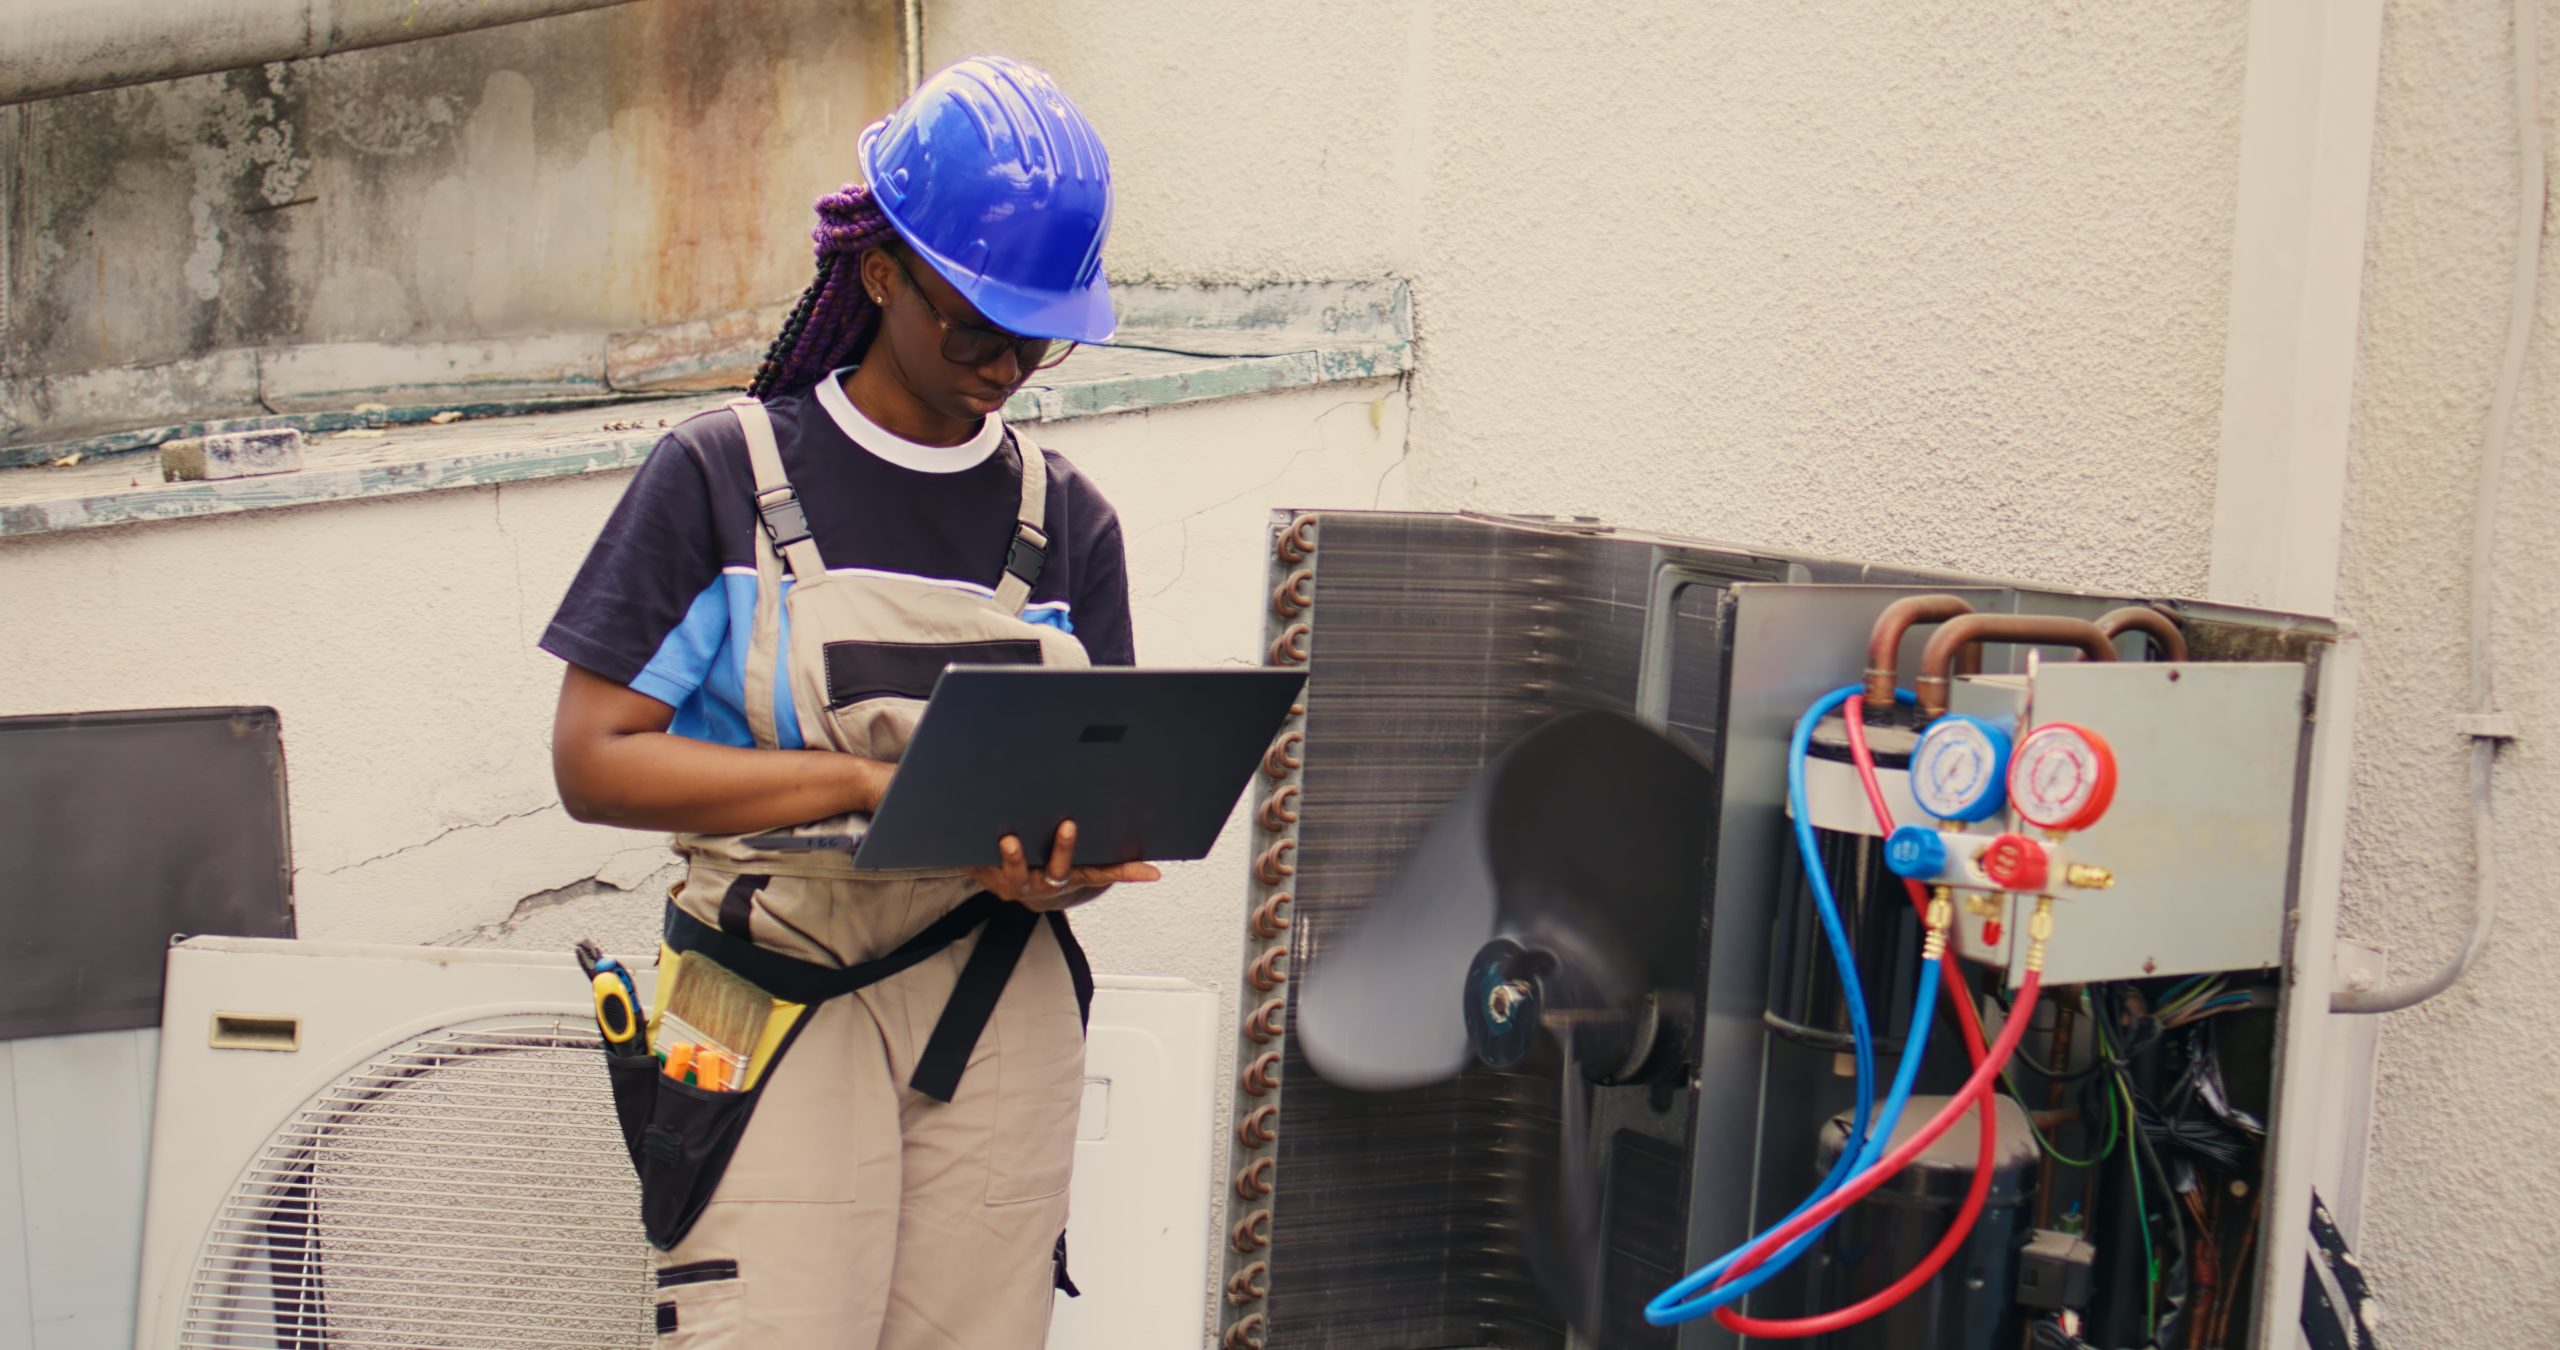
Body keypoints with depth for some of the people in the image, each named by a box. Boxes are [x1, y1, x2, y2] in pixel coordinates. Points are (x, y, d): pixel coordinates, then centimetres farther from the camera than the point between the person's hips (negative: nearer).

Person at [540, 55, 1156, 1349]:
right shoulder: (723, 474, 0)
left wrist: (1059, 864, -16)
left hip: (997, 1014, 3)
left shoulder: (1065, 519, 10)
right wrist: (872, 778, -18)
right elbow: (593, 760, -6)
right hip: (781, 1009, -3)